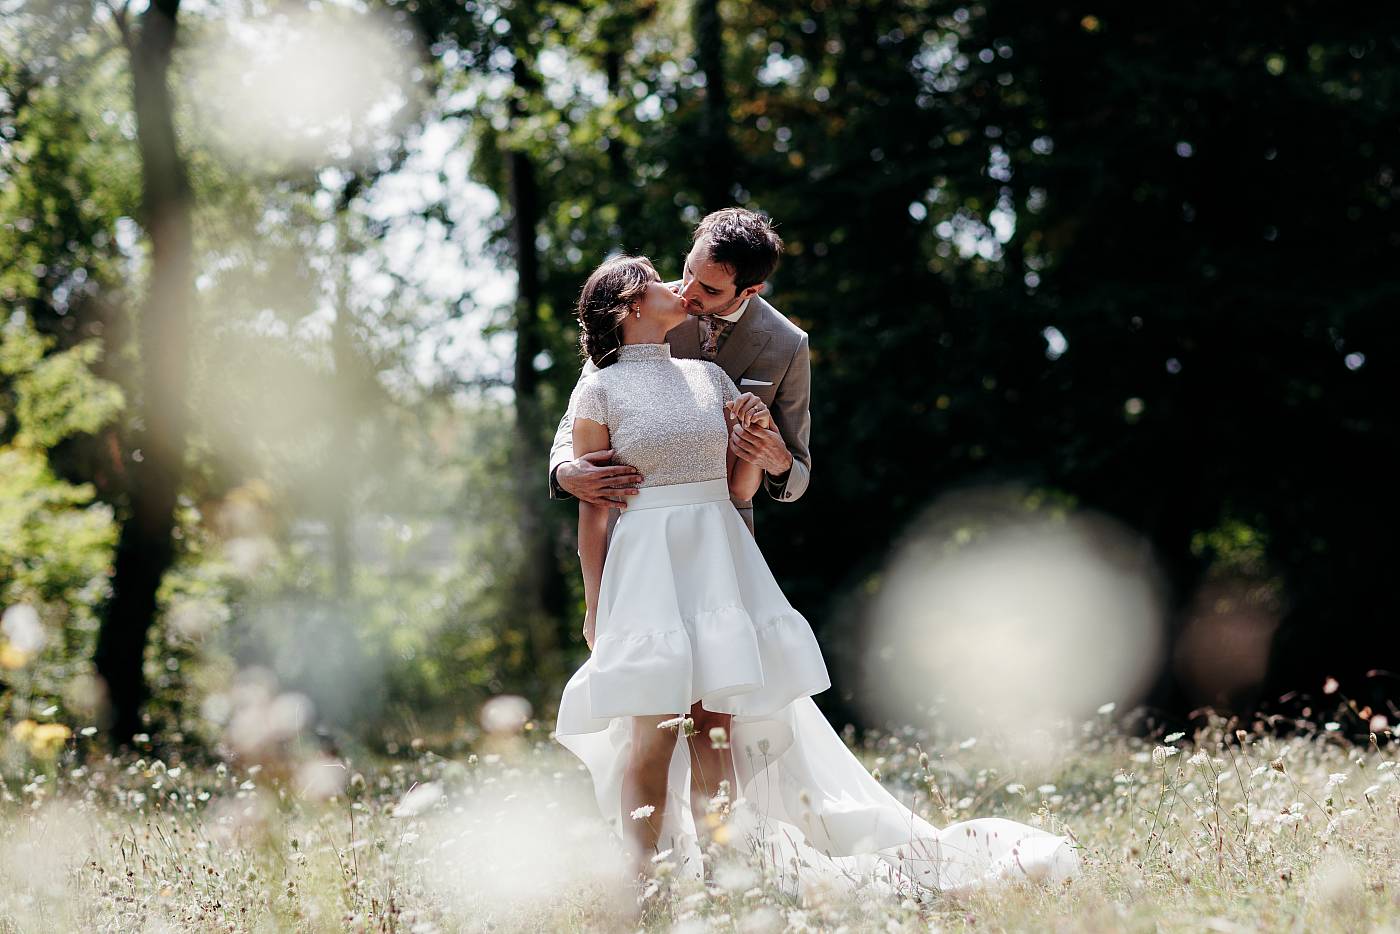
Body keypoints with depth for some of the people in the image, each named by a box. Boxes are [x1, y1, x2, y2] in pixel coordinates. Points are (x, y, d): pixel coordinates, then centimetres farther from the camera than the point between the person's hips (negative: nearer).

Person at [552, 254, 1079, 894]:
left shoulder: (709, 378, 14)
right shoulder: (600, 391, 0)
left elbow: (742, 486, 17)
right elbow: (592, 510, 1)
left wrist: (757, 434, -2)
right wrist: (593, 607, -1)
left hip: (721, 556, 5)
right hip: (645, 561, -4)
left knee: (717, 726, 1)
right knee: (654, 730, -8)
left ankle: (710, 870, 4)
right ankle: (643, 883, -1)